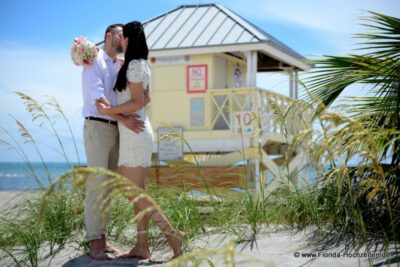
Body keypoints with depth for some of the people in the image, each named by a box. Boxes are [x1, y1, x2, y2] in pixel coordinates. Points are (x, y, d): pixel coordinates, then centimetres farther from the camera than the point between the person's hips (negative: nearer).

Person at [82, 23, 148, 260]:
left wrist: (145, 94, -8)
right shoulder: (94, 61, -4)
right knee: (96, 186, -9)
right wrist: (123, 119, -26)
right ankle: (94, 243, -7)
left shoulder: (120, 66, 19)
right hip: (97, 128, -7)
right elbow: (97, 97, -17)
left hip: (116, 131, 8)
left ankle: (102, 238, 12)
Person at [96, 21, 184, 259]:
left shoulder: (134, 65, -13)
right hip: (139, 131, 10)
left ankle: (173, 234, -6)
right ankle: (141, 246, 12)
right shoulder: (143, 65, 15)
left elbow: (137, 103, -19)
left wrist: (109, 111, -16)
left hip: (134, 134, -10)